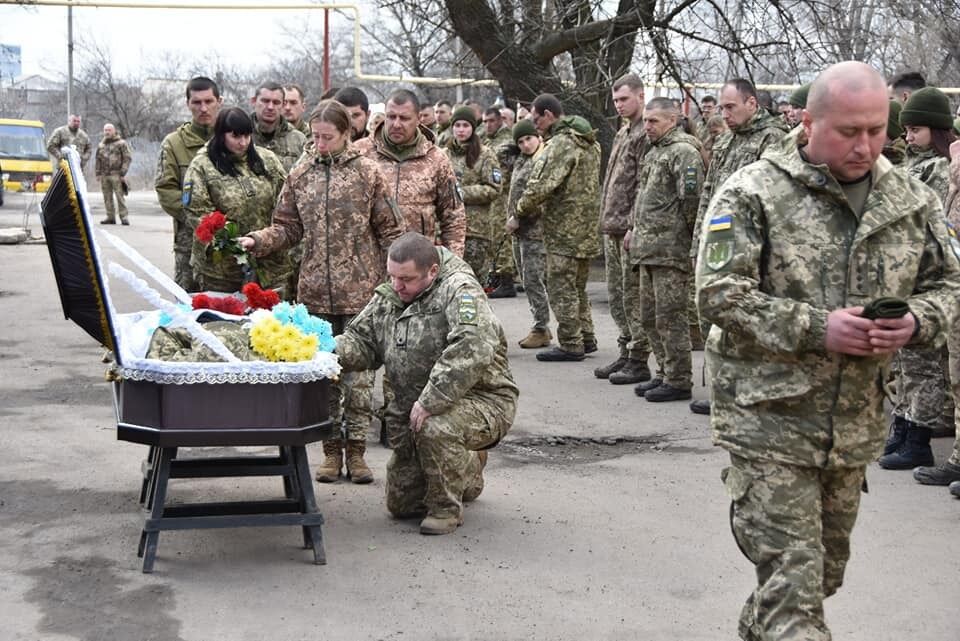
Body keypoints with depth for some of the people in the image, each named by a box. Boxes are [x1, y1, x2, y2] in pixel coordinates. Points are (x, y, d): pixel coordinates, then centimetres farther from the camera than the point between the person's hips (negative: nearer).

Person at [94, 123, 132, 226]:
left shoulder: (121, 143, 1)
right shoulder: (101, 145, 18)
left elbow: (127, 158, -4)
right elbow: (97, 160, 22)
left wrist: (123, 173, -10)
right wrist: (97, 173, 11)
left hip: (116, 175, -5)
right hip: (104, 175, 5)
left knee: (120, 196, -9)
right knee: (107, 197, 6)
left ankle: (123, 216, -7)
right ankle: (110, 217, 12)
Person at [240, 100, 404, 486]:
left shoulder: (367, 173, 0)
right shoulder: (300, 176, 8)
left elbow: (389, 231, 1)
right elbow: (288, 228, 11)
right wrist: (257, 240, -8)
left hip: (360, 291, -3)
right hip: (315, 292, 3)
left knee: (358, 370, 0)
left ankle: (356, 449, 10)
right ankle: (332, 450, 17)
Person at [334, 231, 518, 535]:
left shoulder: (460, 290, -22)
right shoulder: (388, 297, 3)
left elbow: (472, 350, -36)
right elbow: (360, 340, 8)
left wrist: (429, 402, -35)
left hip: (481, 401, -8)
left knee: (434, 428, -41)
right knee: (401, 504, 12)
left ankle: (446, 507, -14)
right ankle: (468, 470, 39)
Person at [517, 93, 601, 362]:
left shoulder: (561, 143, -17)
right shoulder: (589, 142, 14)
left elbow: (542, 186, -24)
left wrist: (521, 209, -6)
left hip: (565, 227, -10)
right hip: (586, 227, 10)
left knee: (562, 287, -2)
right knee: (577, 287, 19)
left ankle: (570, 345, 1)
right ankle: (586, 338, 25)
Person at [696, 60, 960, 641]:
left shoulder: (912, 201, 5)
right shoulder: (754, 193, -10)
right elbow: (720, 293, -15)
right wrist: (816, 328, -23)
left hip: (856, 422, 6)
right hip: (769, 417, -6)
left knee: (827, 569, 20)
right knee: (792, 577, -9)